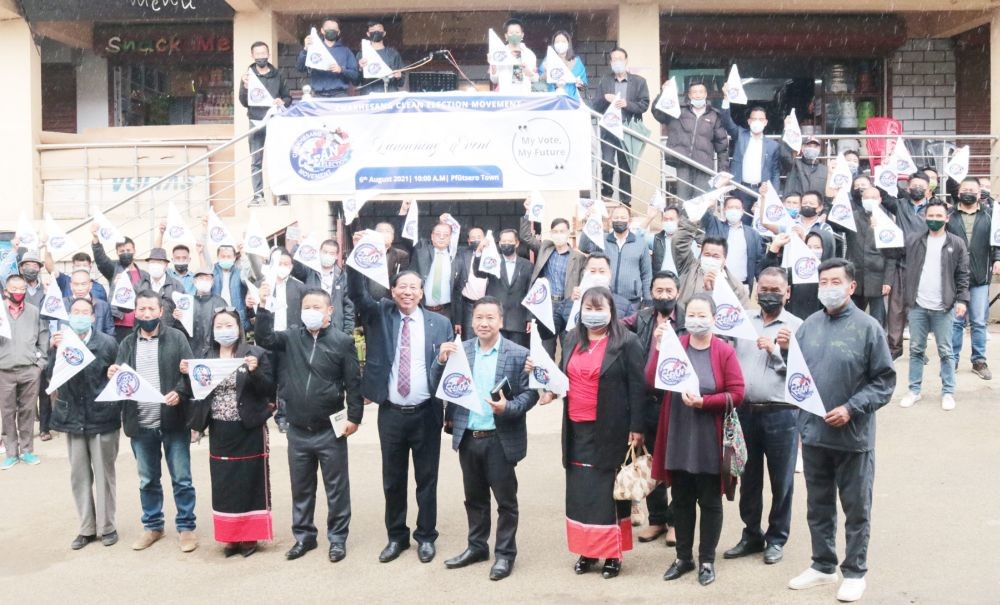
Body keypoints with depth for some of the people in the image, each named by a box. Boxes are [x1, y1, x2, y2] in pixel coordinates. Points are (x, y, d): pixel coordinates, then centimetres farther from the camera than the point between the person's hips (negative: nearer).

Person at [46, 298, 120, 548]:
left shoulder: (106, 342, -7)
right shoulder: (61, 339, 4)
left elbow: (91, 370, -14)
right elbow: (51, 374, -7)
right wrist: (55, 350, -18)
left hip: (101, 416, -4)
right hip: (72, 417, 4)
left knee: (103, 474, 6)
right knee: (78, 475, 9)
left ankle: (106, 526, 18)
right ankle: (86, 528, 20)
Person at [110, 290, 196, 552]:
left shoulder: (177, 338, -1)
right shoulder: (127, 344, 9)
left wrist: (179, 392, -24)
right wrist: (113, 377, -15)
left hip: (173, 420, -3)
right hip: (141, 423, 3)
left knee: (182, 479, 4)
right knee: (148, 480, 15)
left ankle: (186, 527, 16)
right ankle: (152, 526, 28)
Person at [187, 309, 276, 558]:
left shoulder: (256, 354, -5)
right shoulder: (207, 357, 9)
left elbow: (269, 391, -9)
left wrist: (254, 371, -25)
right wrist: (190, 374, -5)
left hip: (248, 431, -4)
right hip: (219, 433, 4)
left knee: (249, 483, 2)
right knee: (224, 485, 8)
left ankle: (250, 536, 13)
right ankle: (231, 536, 19)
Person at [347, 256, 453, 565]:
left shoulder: (440, 323, 2)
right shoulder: (380, 314, 2)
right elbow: (356, 293, -13)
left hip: (426, 413, -1)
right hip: (390, 413, 1)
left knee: (427, 479, 9)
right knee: (392, 479, 12)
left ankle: (426, 537, 24)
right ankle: (396, 536, 27)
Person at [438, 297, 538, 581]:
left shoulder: (518, 354, -8)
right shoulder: (459, 350, 3)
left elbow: (530, 394, -8)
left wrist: (508, 408, -25)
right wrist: (441, 361, -16)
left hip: (500, 439, -4)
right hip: (467, 437, 4)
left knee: (506, 499, 8)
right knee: (474, 497, 18)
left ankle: (505, 553, 21)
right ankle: (477, 547, 33)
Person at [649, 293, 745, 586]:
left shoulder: (725, 351, -6)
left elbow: (736, 394, -9)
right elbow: (652, 382, -8)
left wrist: (703, 402, -21)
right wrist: (659, 347, -18)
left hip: (709, 441, -3)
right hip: (677, 438, 3)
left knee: (710, 501, 8)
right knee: (681, 500, 13)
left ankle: (707, 560, 22)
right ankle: (683, 557, 27)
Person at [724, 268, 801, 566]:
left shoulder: (796, 327, -1)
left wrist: (778, 351, -15)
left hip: (780, 414, -3)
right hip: (745, 411, 3)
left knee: (781, 480, 8)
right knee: (748, 477, 14)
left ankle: (777, 538, 24)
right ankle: (751, 535, 28)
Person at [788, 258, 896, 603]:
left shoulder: (867, 327, -10)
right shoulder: (808, 326, 4)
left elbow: (884, 381, -9)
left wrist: (851, 409, -18)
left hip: (853, 435, -4)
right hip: (813, 433, 5)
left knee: (856, 508, 10)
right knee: (818, 506, 16)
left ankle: (855, 572, 25)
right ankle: (823, 566, 32)